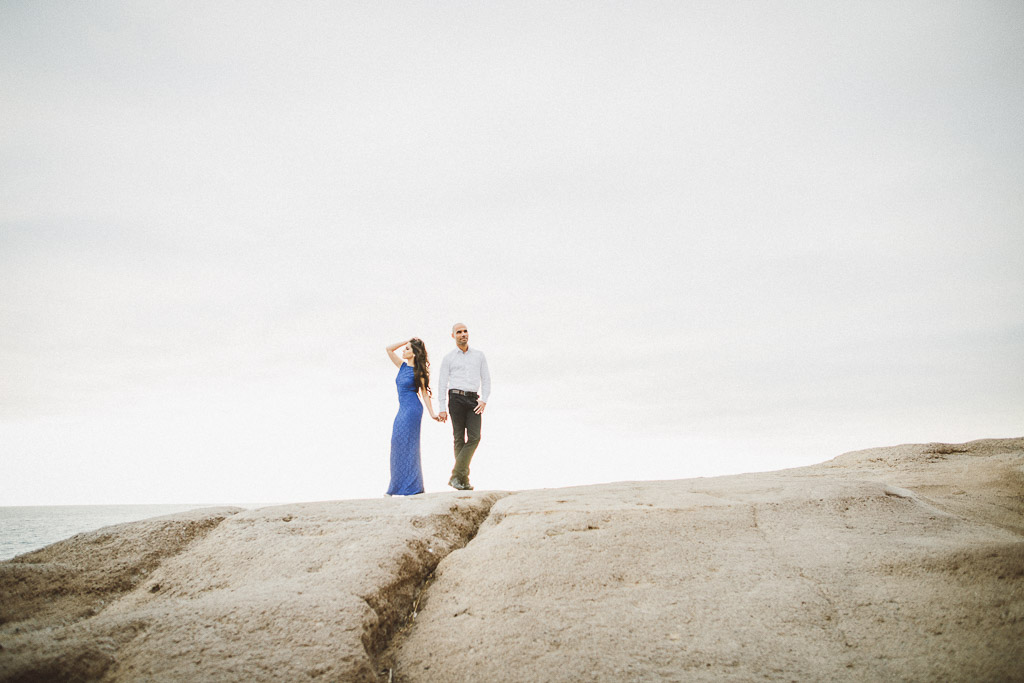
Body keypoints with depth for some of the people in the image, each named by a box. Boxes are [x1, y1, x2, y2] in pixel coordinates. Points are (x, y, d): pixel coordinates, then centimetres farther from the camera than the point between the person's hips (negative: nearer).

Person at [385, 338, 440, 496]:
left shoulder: (418, 372, -7)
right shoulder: (403, 366, 11)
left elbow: (425, 393, -4)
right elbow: (389, 349, 10)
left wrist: (432, 413, -7)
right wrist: (407, 341, 8)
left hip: (412, 409, -8)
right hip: (403, 409, 8)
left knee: (406, 442, -7)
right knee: (398, 443, 8)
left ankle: (411, 486, -1)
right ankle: (400, 485, 15)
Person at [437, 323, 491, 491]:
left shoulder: (479, 355, 15)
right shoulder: (448, 359, 9)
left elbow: (486, 379, 13)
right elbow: (442, 384, 5)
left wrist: (484, 400, -1)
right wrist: (442, 408, -2)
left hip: (473, 400, 2)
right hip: (456, 398, -2)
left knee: (474, 437, -14)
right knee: (459, 439, -3)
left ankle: (456, 475, -11)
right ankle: (464, 480, 1)